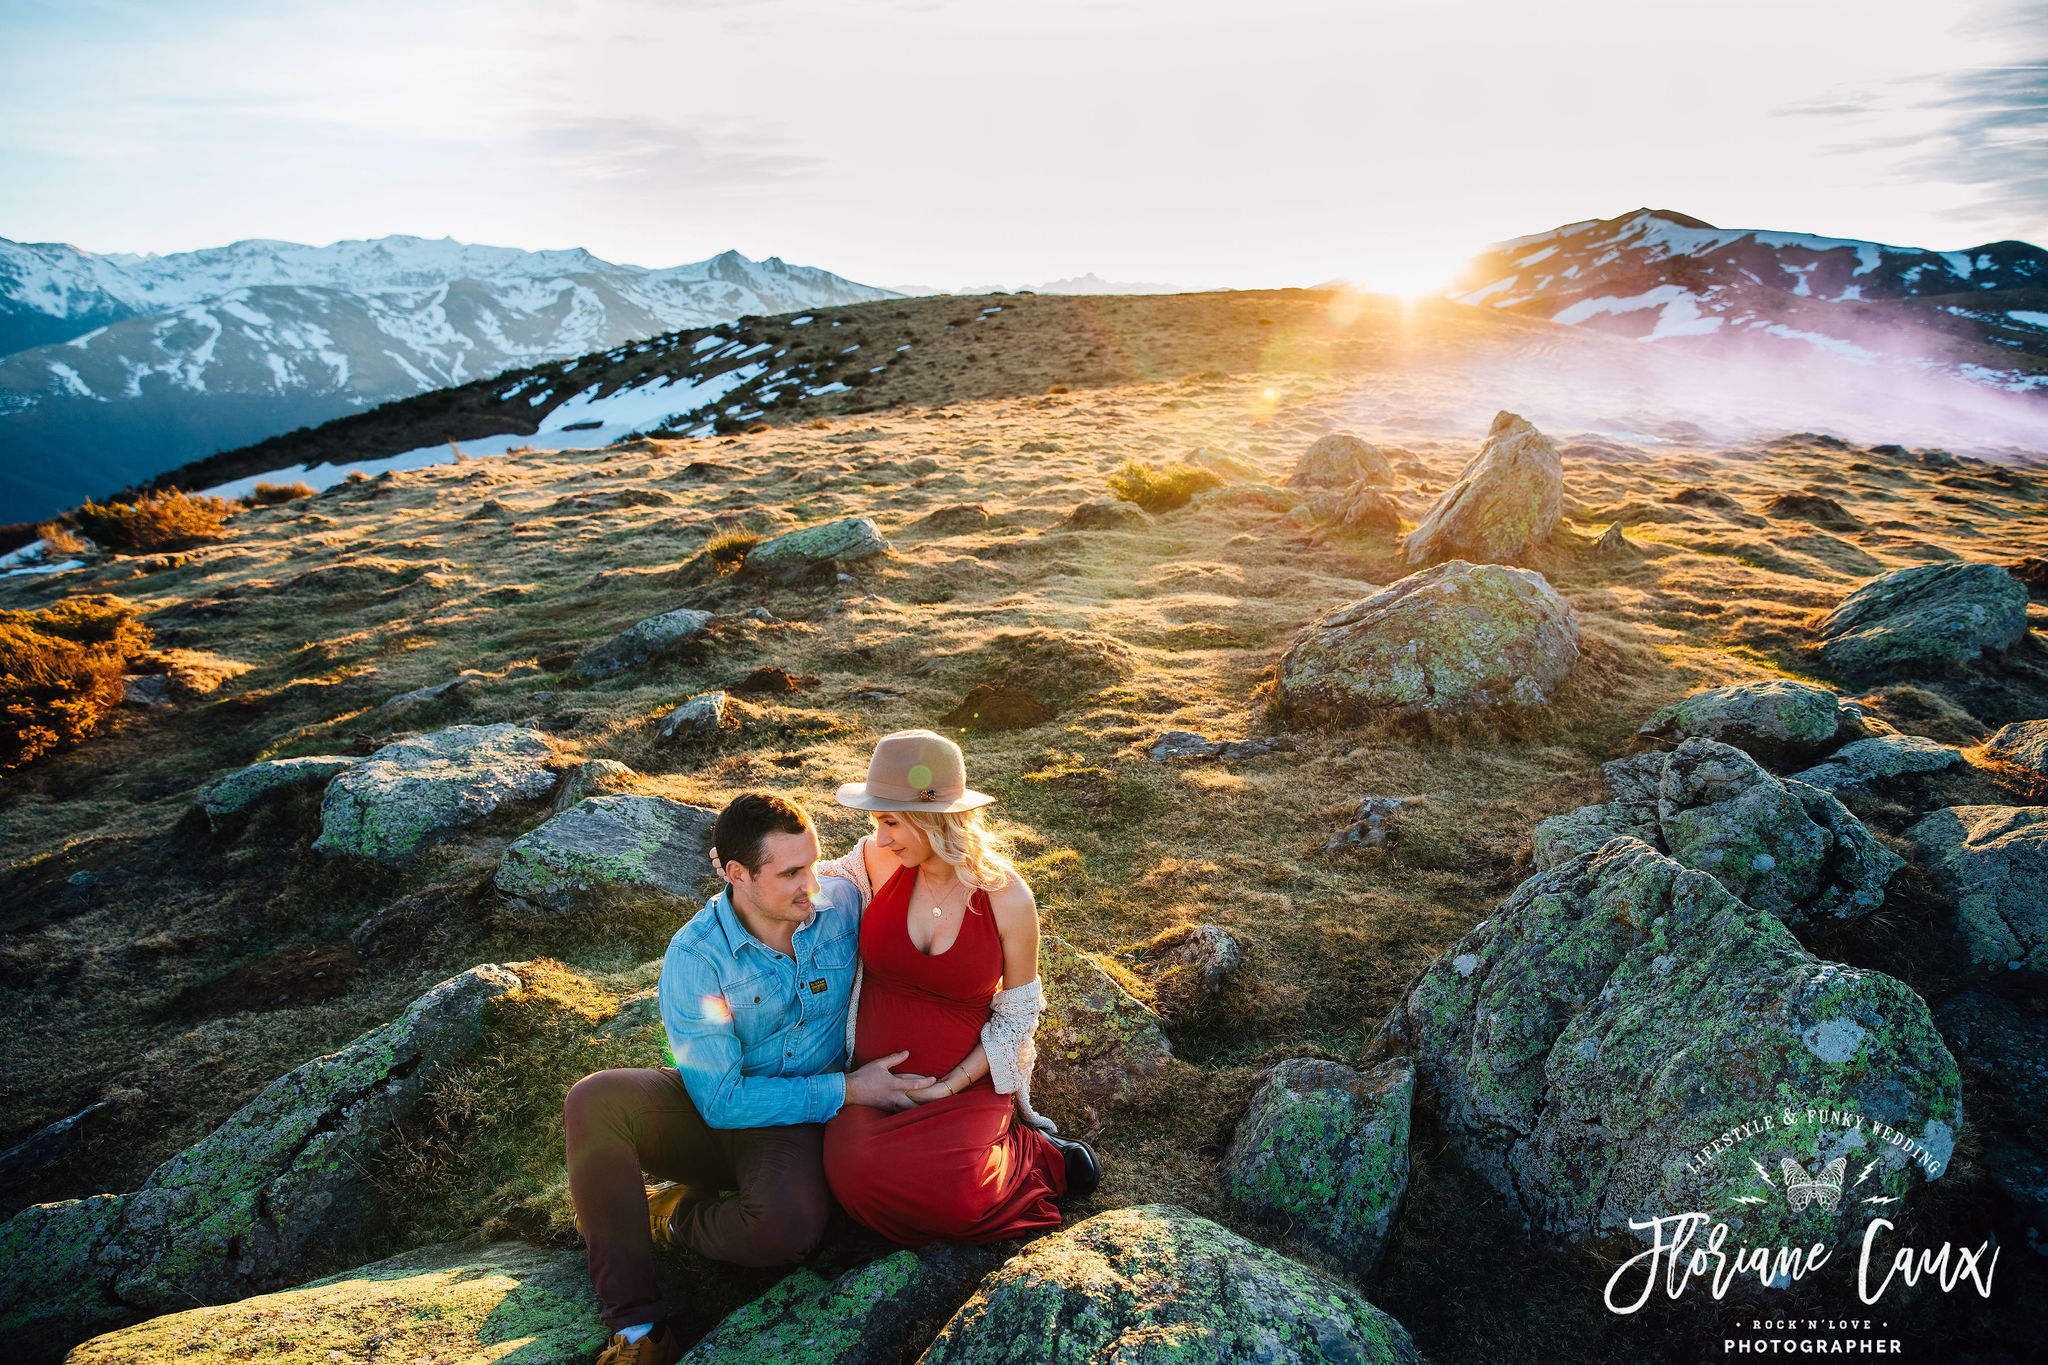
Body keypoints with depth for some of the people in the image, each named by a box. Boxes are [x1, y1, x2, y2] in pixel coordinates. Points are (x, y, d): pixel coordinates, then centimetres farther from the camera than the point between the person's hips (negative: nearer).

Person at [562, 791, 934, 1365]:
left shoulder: (842, 902, -12)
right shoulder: (693, 958, -19)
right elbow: (722, 1100, -19)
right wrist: (846, 1091, -20)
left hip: (795, 1124, 0)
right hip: (710, 1111, 0)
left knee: (791, 1223, -35)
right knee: (594, 1100, -29)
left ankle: (678, 1216, -1)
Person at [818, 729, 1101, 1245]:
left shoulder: (1008, 898, -12)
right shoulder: (879, 860, -5)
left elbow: (1016, 1016, -2)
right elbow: (821, 877, 20)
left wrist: (947, 1087, -12)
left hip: (966, 1084, -3)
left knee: (952, 1199, -32)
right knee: (856, 1174, -29)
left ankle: (1033, 1158, 4)